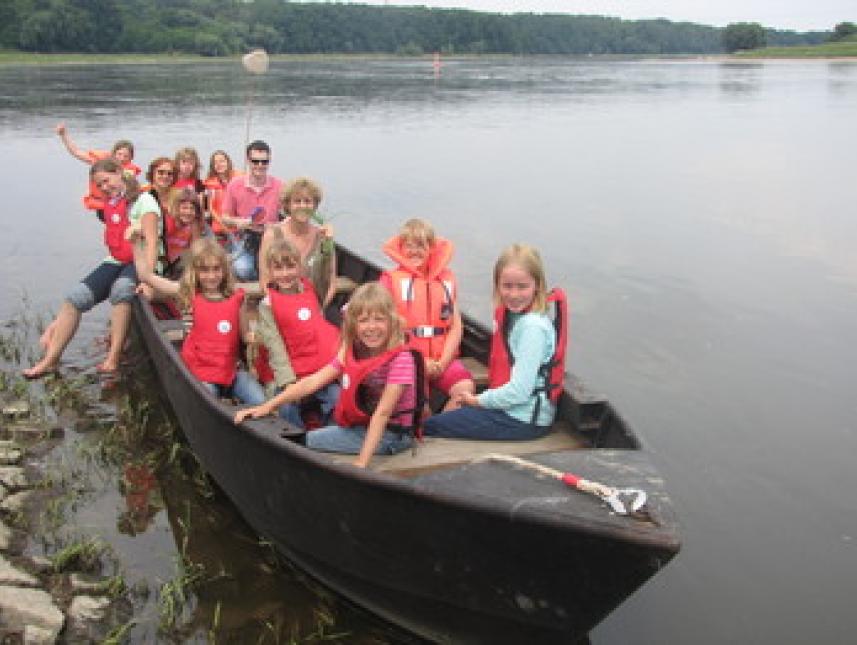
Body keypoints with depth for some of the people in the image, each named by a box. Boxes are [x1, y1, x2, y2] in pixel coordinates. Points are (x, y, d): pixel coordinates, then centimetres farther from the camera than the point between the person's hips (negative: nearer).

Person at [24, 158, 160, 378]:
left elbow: (151, 242, -18)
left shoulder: (143, 200, -6)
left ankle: (113, 359, -36)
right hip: (114, 262, 7)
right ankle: (51, 359, -10)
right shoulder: (110, 205, 17)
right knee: (76, 297, -13)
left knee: (121, 288, -38)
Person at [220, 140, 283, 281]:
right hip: (244, 238, 0)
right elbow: (224, 217, 8)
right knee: (243, 271, -26)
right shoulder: (234, 185, -2)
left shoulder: (279, 186, -5)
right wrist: (237, 222, -14)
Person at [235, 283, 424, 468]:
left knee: (302, 441, -13)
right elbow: (312, 382, -5)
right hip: (360, 426, 7)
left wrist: (361, 462, -30)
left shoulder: (400, 360, -20)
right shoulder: (350, 353, 2)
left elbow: (382, 413, -25)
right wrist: (268, 406, -15)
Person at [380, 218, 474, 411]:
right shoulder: (391, 279, 5)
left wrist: (442, 362, -4)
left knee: (465, 387, -24)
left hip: (441, 359, 3)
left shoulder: (446, 278, 13)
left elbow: (456, 326, 9)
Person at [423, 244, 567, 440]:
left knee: (430, 426, -9)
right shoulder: (512, 316, 8)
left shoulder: (533, 327, -19)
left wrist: (478, 400, -9)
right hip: (509, 407, 9)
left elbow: (518, 392, -22)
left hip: (525, 419, -9)